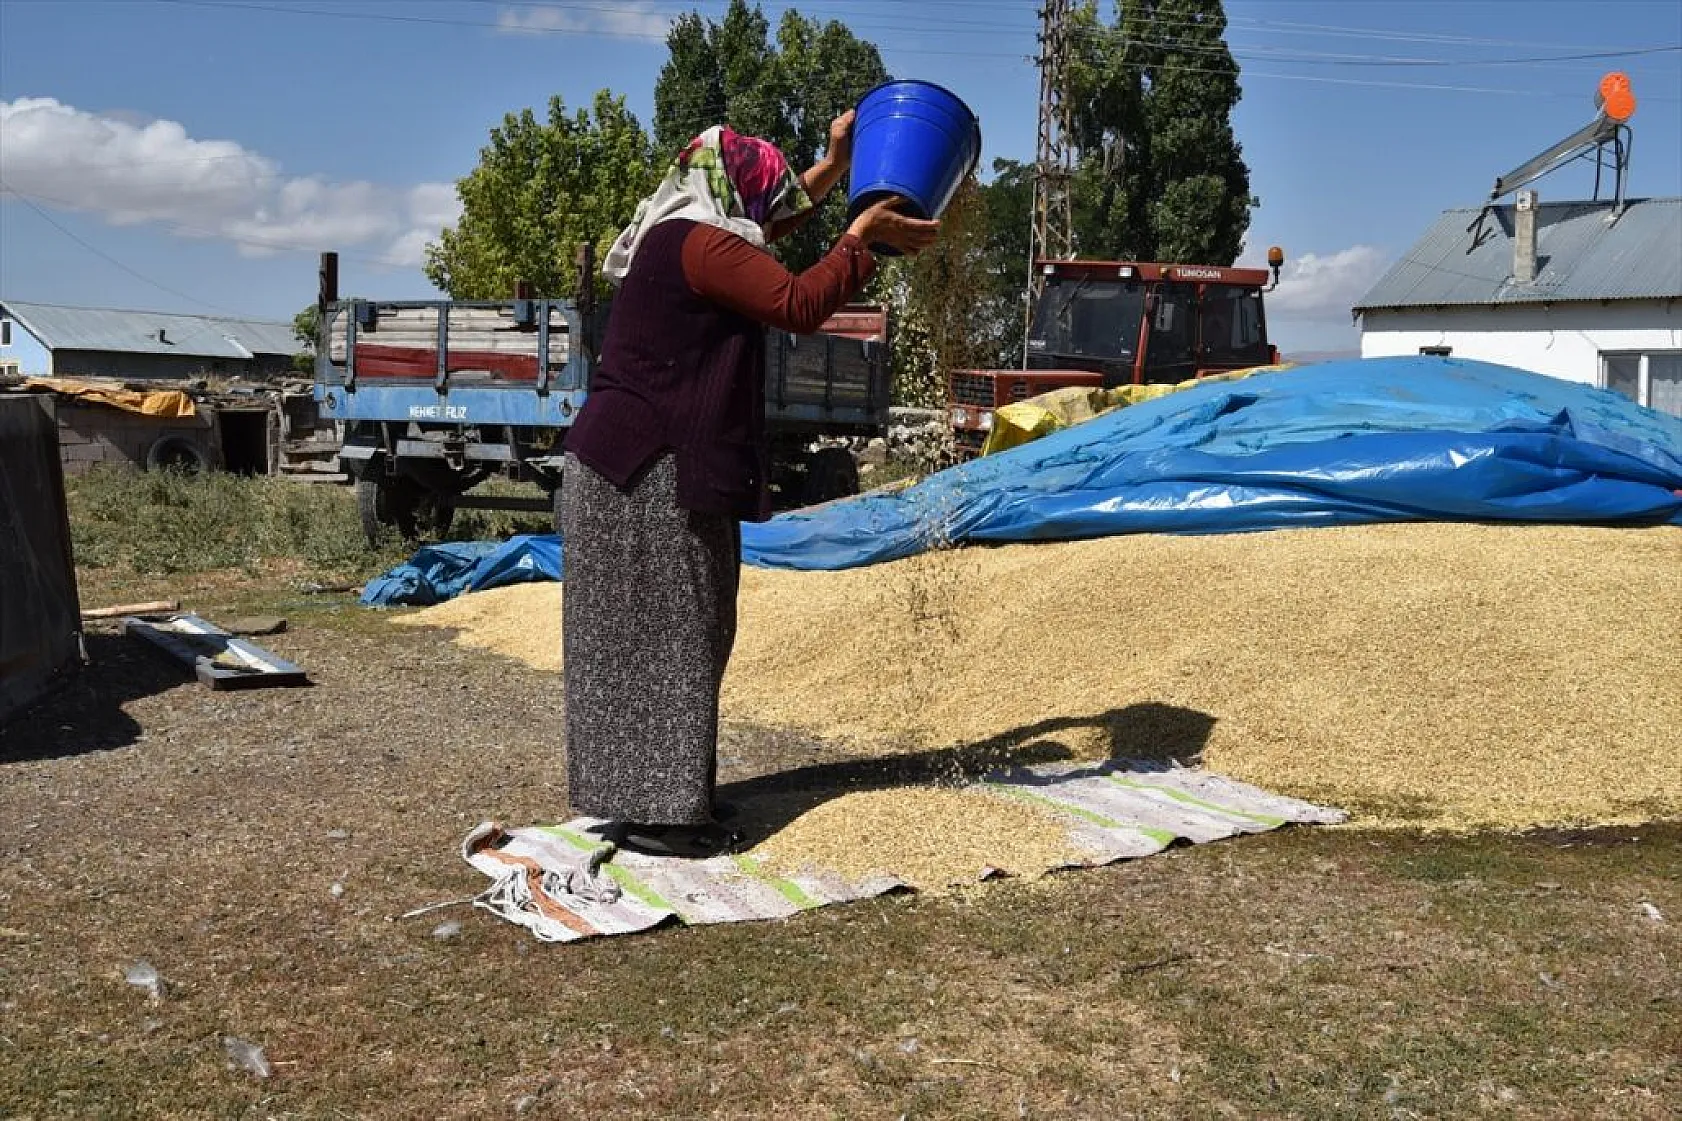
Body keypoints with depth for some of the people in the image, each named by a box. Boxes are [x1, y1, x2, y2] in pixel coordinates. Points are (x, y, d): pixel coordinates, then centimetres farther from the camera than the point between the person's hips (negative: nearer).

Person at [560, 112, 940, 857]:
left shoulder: (679, 237, 17)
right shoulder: (699, 245, -14)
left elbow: (766, 223, 34)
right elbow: (800, 305, -20)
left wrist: (834, 167, 35)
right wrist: (863, 236, -9)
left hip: (630, 465, 10)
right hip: (653, 473, -10)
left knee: (641, 635, 14)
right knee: (668, 632, -5)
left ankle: (633, 797, 22)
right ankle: (654, 813, 0)